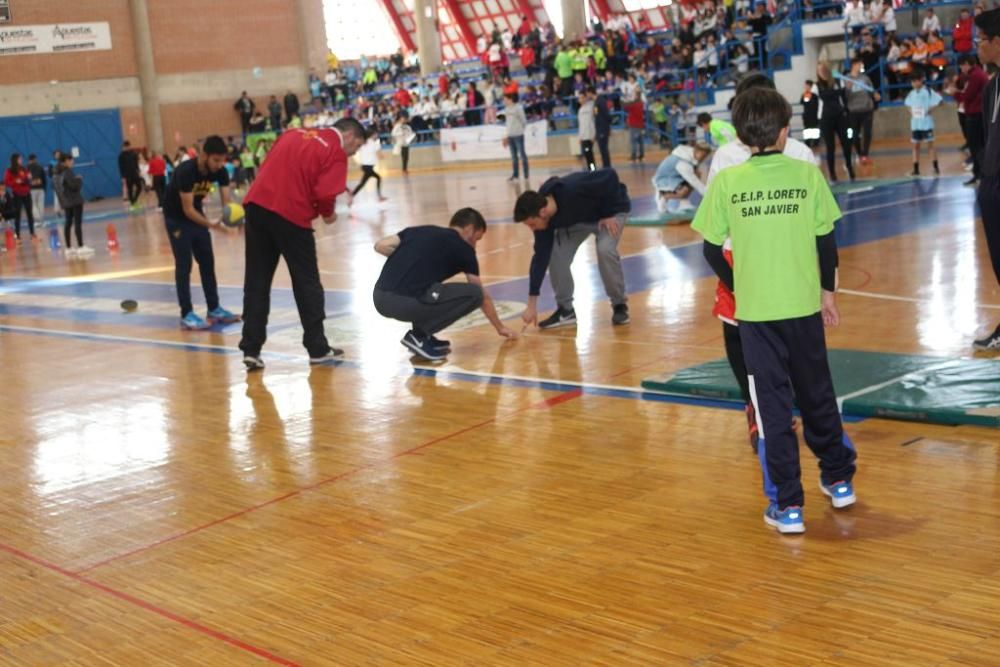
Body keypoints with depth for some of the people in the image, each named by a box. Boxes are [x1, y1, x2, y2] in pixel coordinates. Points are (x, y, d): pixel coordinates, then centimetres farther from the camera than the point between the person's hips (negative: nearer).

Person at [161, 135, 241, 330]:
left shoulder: (220, 171, -16)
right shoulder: (186, 171, -33)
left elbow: (226, 200, -18)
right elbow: (187, 209, -32)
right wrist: (210, 224, -44)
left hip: (196, 213, 6)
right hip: (176, 217, -6)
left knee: (207, 261, 7)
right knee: (184, 264, -8)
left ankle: (214, 309, 14)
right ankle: (186, 315, -5)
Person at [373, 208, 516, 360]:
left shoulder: (420, 230, 24)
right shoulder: (463, 248, 11)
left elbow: (380, 246, 15)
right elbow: (482, 295, 19)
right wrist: (500, 327, 31)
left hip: (380, 299, 7)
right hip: (405, 302, -7)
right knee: (474, 294, 3)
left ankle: (421, 334, 19)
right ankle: (419, 335, 1)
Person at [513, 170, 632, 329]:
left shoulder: (572, 190, -42)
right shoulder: (544, 220, -20)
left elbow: (610, 176, -33)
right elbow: (540, 257, -14)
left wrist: (608, 214, -26)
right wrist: (532, 304, -13)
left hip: (611, 210, -5)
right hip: (578, 218, 5)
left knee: (605, 249, -29)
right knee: (555, 253, -13)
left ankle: (619, 305, -8)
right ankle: (565, 309, 2)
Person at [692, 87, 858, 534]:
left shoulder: (726, 181, -6)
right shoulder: (808, 175, -5)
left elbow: (712, 250, -2)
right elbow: (826, 241, 1)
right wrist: (828, 291, 15)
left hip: (754, 312, -1)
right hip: (804, 306, 1)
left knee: (772, 404, 6)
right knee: (817, 395, 19)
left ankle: (787, 505, 8)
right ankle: (838, 480, 36)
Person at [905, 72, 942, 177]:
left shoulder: (928, 91, -8)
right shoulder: (912, 93, 9)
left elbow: (939, 101, -12)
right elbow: (909, 105, 22)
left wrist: (930, 109, -17)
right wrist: (911, 112, 6)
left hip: (926, 124, -6)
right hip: (915, 124, 6)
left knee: (930, 144, -1)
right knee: (916, 145, 7)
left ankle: (936, 167, 6)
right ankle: (916, 169, 12)